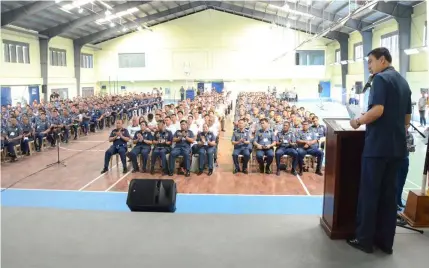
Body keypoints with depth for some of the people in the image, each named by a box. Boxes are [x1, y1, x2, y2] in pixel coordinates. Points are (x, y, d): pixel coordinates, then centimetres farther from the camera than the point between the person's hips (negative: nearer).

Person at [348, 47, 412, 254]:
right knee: (389, 192, 11)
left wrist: (359, 121, -7)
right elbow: (407, 119, 19)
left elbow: (377, 110, -23)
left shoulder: (381, 78, -10)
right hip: (397, 146, 8)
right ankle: (385, 241, 18)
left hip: (378, 144, -8)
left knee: (369, 192, 1)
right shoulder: (403, 82, 16)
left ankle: (364, 239, 10)